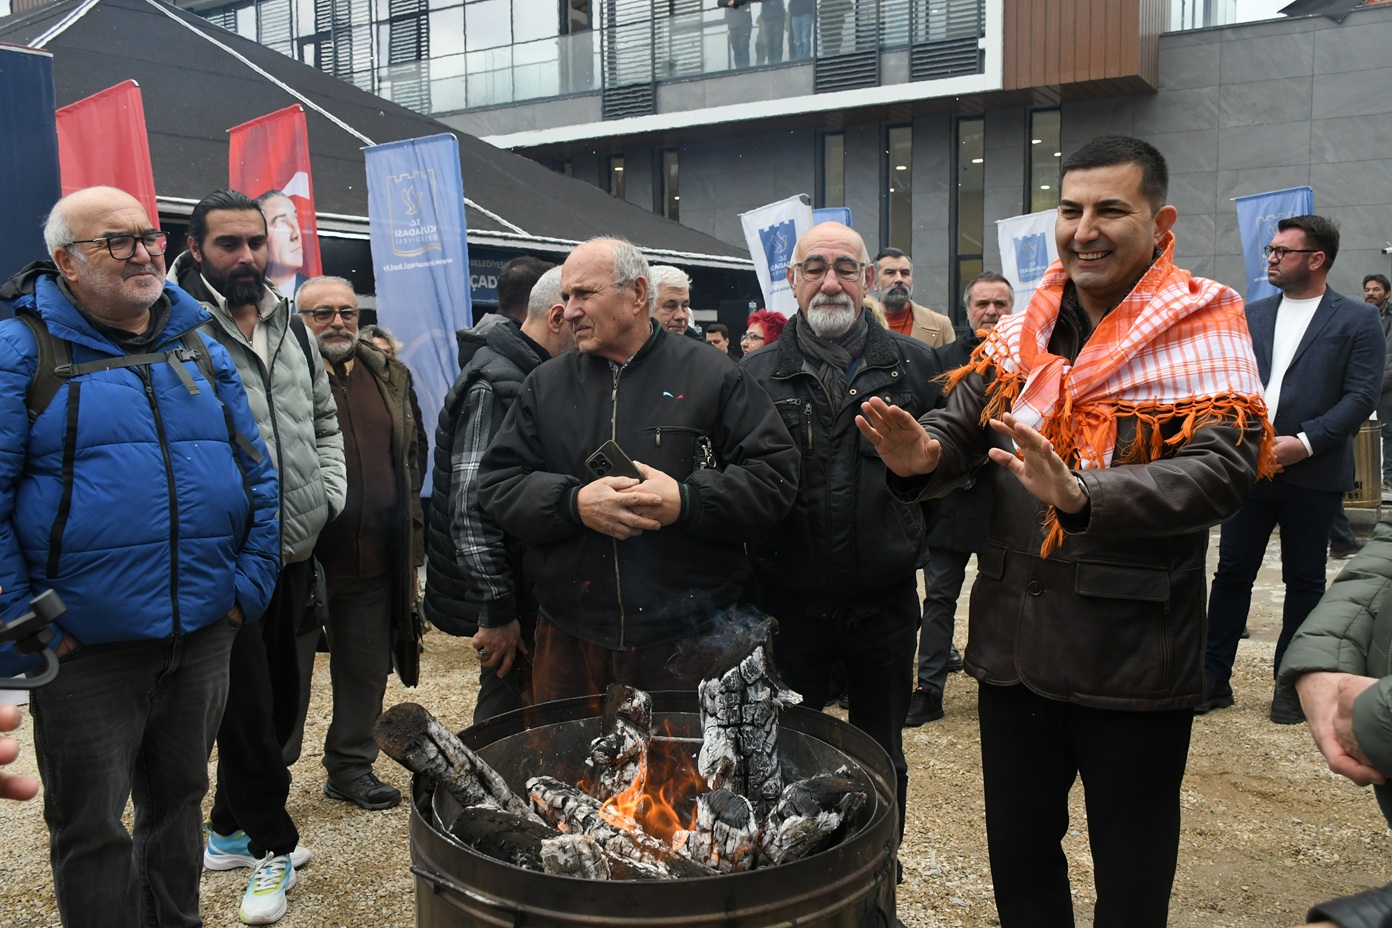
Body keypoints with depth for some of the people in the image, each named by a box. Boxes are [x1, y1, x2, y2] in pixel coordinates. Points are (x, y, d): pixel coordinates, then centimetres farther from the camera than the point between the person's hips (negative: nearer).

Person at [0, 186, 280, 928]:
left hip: (204, 636, 5)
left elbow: (257, 474, 9)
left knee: (180, 801, 20)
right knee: (92, 830, 10)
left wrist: (250, 583, 1)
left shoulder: (199, 348, 8)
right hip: (85, 649, -4)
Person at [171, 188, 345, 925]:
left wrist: (328, 493, 7)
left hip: (293, 552, 7)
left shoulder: (291, 329, 12)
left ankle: (232, 828, 36)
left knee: (278, 701, 16)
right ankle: (272, 844, 22)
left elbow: (325, 422, 20)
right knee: (249, 709, 3)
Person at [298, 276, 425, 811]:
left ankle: (351, 766, 30)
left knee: (368, 669, 14)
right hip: (305, 559, -5)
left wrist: (412, 542, 13)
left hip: (375, 562, 5)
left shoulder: (389, 378, 13)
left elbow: (409, 462, 17)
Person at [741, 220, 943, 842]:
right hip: (788, 602, 0)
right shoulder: (756, 375, 0)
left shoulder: (914, 364, 1)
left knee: (881, 763, 17)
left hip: (886, 602, 0)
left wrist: (914, 542, -2)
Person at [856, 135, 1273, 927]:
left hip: (1134, 658, -4)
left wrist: (1082, 496, -36)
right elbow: (962, 430, 3)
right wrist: (921, 456, -22)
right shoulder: (1021, 333, 7)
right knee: (1018, 858, 19)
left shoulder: (1204, 334, -7)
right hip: (1015, 643, 4)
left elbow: (1222, 472, -20)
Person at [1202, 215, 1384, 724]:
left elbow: (1361, 396, -8)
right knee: (1231, 573, 5)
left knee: (1304, 581, 8)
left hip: (1313, 474, -3)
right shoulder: (1252, 315, 11)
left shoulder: (1357, 320, -1)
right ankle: (1214, 679, 14)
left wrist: (1304, 442, -17)